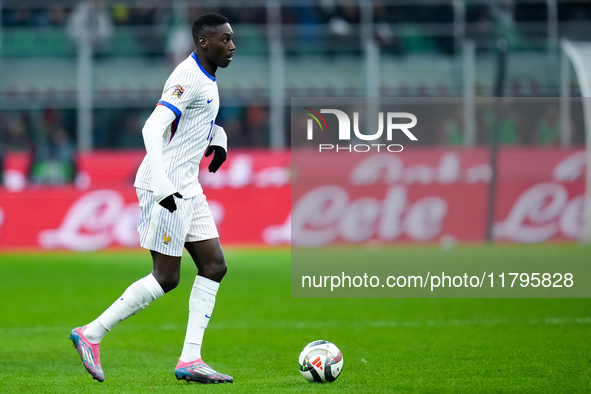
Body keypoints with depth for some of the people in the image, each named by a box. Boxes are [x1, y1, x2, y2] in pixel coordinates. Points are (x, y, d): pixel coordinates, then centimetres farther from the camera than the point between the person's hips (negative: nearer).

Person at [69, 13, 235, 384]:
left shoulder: (206, 78, 13)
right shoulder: (189, 79, -18)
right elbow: (152, 128, -28)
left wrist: (218, 139, 13)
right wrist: (162, 186, -34)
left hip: (186, 187, 10)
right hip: (165, 188, -10)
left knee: (214, 266, 4)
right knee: (166, 277, -6)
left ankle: (190, 360, 3)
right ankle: (91, 335, 4)